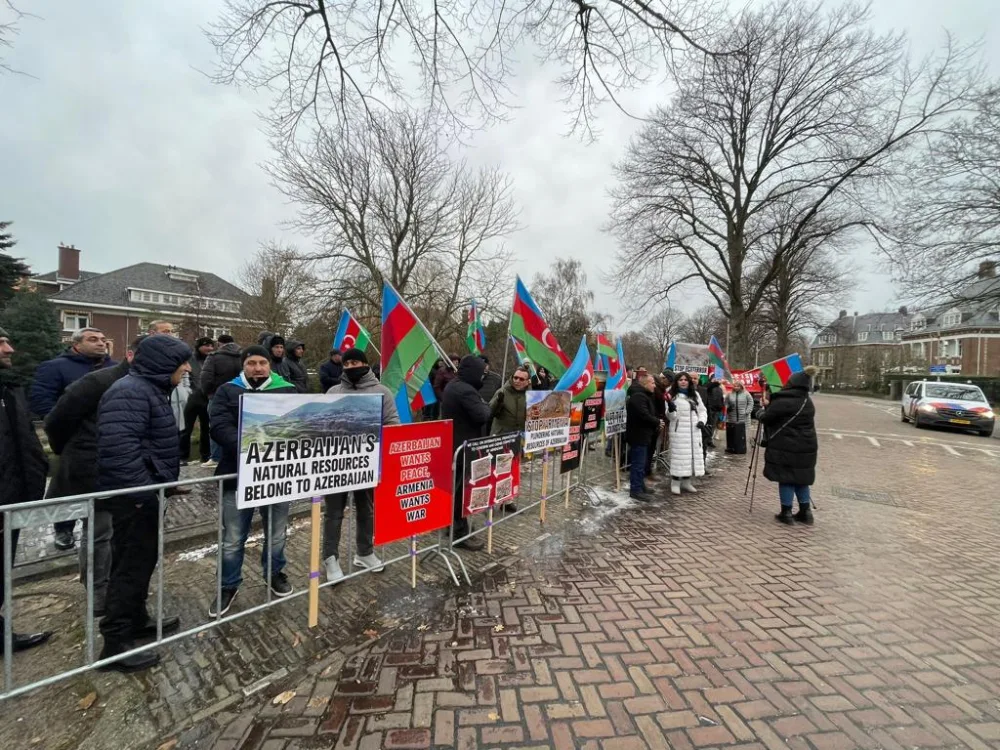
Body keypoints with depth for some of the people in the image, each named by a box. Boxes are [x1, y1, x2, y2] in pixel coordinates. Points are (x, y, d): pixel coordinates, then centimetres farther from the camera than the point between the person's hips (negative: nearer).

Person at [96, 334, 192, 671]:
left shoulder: (150, 389, 13)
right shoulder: (130, 391, -20)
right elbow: (119, 446, -29)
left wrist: (160, 485, 20)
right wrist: (141, 492, -26)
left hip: (144, 493, 10)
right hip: (134, 497, -10)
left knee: (141, 561, 21)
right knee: (131, 565, 1)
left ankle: (136, 620, 37)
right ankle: (116, 644, 14)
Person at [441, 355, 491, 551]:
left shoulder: (452, 386, 10)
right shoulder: (466, 391, -24)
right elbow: (482, 416, -25)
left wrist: (480, 405, 9)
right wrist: (484, 405, -5)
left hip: (451, 442, 11)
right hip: (464, 445, -11)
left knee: (455, 484, 21)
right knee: (463, 487, -2)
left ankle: (452, 521, 36)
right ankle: (461, 532, 6)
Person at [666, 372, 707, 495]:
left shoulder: (695, 394, 12)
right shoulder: (673, 395, -5)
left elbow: (702, 410, 18)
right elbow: (671, 417, -11)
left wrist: (702, 420, -2)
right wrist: (670, 409, -33)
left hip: (694, 431, 6)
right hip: (679, 431, -6)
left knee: (693, 455, 10)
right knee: (679, 456, -6)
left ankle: (687, 482, 22)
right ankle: (675, 483, 4)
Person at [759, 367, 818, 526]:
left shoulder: (783, 402, -16)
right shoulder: (808, 403, 9)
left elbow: (766, 418, -9)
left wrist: (760, 413, 14)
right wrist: (770, 405, 23)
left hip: (786, 447, -7)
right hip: (806, 447, 7)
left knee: (786, 479, 2)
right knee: (801, 478, 17)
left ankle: (786, 513, 9)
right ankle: (805, 512, 23)